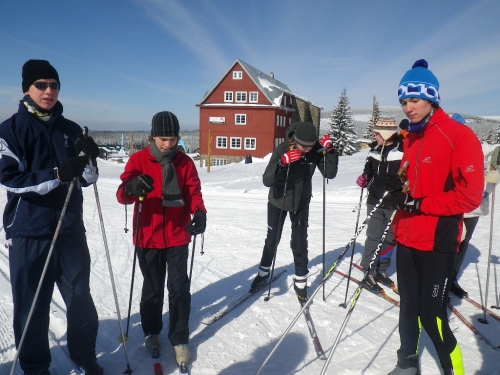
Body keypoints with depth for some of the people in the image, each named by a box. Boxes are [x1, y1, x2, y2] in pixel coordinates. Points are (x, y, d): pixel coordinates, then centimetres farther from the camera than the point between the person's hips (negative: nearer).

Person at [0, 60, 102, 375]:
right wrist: (57, 174, -25)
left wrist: (88, 161, -14)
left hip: (71, 230, 3)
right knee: (32, 305, 6)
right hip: (29, 233, -3)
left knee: (80, 299, 10)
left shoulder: (71, 130, 8)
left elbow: (85, 180, 7)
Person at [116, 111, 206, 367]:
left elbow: (194, 192, -1)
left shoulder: (184, 162, 1)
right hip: (148, 237, -1)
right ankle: (151, 332, 35)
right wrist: (131, 187, -40)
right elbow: (122, 195, -15)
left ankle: (179, 338, 20)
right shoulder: (139, 160, -6)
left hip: (178, 236, 1)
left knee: (179, 287, 5)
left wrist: (199, 212, -23)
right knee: (152, 288, 14)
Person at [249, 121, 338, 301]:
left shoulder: (316, 151, -19)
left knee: (300, 242, 2)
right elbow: (266, 181, -33)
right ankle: (263, 272, 35)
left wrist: (329, 151, -31)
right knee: (272, 239, 13)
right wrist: (282, 162, -49)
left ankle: (300, 281, 19)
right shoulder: (282, 150, -27)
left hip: (301, 203, 1)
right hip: (278, 201, -1)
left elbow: (330, 174, -17)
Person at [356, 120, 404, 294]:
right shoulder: (374, 151, 7)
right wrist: (364, 179, 1)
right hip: (375, 201, 2)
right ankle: (369, 272, 8)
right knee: (374, 236, -1)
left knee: (390, 237, 9)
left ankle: (381, 270, 25)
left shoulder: (403, 150, -8)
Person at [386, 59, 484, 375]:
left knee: (431, 314, -4)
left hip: (437, 241, -7)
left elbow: (469, 195, -16)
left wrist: (420, 205, -18)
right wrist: (396, 190, 2)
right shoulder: (411, 138, 12)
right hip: (406, 238, 7)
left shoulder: (459, 135, -10)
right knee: (409, 304, 17)